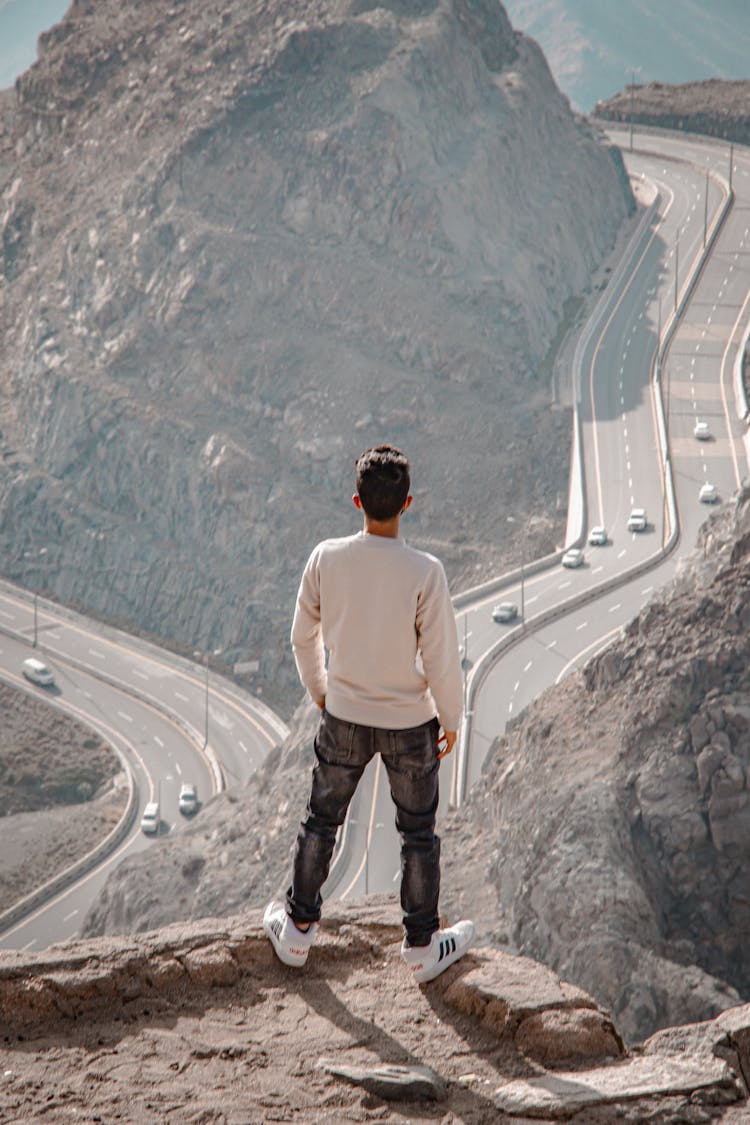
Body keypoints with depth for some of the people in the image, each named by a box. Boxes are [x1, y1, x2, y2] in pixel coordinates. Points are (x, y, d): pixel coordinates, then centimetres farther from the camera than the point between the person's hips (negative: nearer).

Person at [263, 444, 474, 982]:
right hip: (410, 723, -2)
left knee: (322, 821, 21)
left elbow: (304, 636, 0)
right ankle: (422, 947, 29)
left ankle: (299, 929, 35)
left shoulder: (326, 559, -14)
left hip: (344, 716, 2)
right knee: (418, 834, 16)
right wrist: (450, 721, 1)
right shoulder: (425, 573, -23)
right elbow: (441, 658, -16)